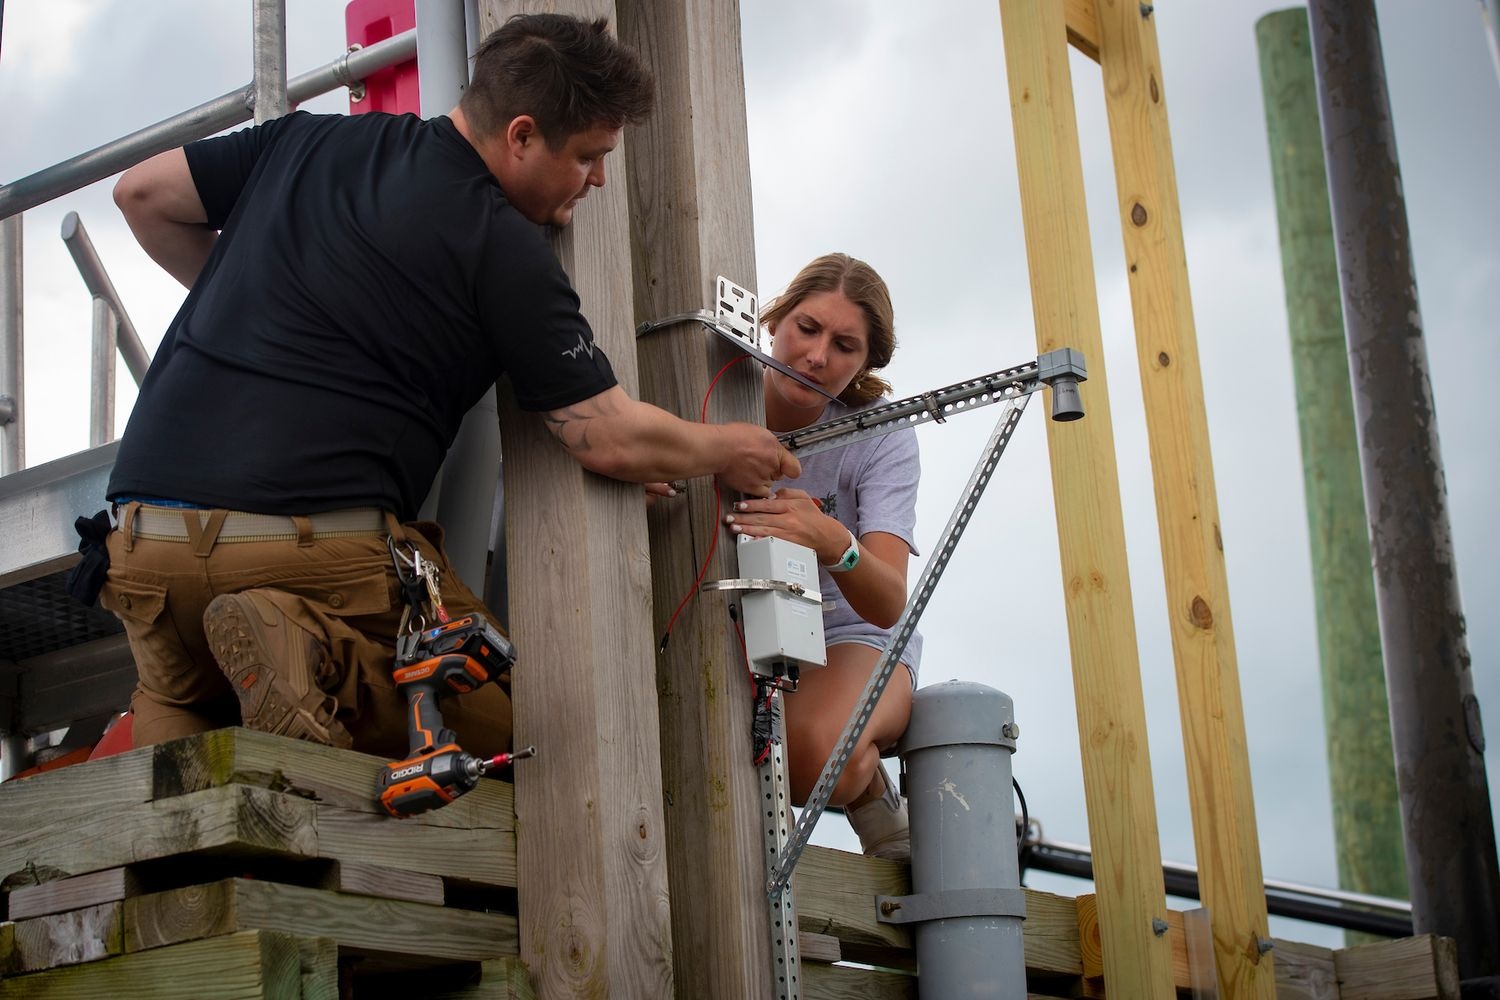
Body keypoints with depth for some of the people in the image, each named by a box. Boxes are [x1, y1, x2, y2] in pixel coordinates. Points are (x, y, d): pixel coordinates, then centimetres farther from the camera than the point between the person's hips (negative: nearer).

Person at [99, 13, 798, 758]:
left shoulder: (309, 138, 14)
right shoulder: (503, 246, -3)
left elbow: (141, 194, 22)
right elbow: (610, 441, -1)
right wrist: (724, 453, 18)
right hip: (319, 539, -6)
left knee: (178, 694, 33)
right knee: (503, 720, 9)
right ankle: (322, 661, -16)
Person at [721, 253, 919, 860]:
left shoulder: (881, 431, -15)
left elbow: (889, 605, -25)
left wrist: (833, 543, -48)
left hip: (849, 635, -1)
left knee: (813, 751, -35)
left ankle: (874, 797, 0)